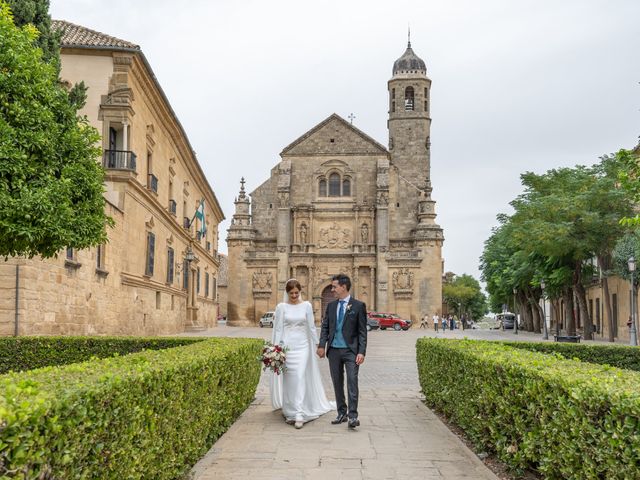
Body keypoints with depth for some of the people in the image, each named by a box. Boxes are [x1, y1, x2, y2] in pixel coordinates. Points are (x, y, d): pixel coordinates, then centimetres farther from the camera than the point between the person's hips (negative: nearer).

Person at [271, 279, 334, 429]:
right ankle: (289, 412, 18)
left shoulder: (306, 306, 4)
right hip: (286, 346, 0)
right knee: (288, 380, 5)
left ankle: (299, 414, -13)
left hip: (302, 346, 0)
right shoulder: (281, 307, 1)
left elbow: (311, 327, 8)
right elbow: (278, 329, 0)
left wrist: (317, 344, 6)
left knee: (300, 378, -10)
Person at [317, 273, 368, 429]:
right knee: (337, 383, 10)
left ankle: (352, 416, -9)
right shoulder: (331, 306, 10)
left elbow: (362, 331, -5)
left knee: (352, 381, -11)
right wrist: (322, 345, -4)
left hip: (351, 351, -5)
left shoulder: (358, 306, -3)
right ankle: (341, 413, 20)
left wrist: (362, 352, -12)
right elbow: (325, 327, 10)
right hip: (334, 350, 5)